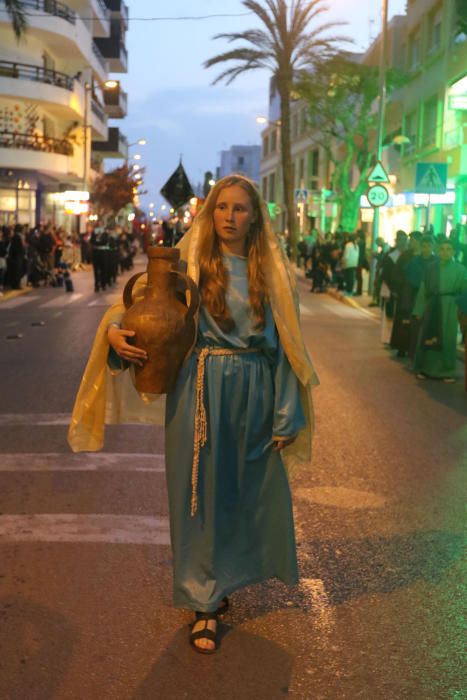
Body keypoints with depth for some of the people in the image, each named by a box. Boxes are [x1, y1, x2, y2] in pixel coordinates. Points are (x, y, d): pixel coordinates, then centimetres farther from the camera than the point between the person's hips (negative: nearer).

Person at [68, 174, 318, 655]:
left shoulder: (271, 272, 5)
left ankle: (227, 577, 37)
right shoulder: (189, 263, 1)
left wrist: (287, 415, 0)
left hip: (255, 395, 2)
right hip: (201, 392, -2)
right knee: (203, 495, 5)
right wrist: (113, 329, -19)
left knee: (250, 493, 11)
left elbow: (284, 346, 4)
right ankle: (206, 602, 20)